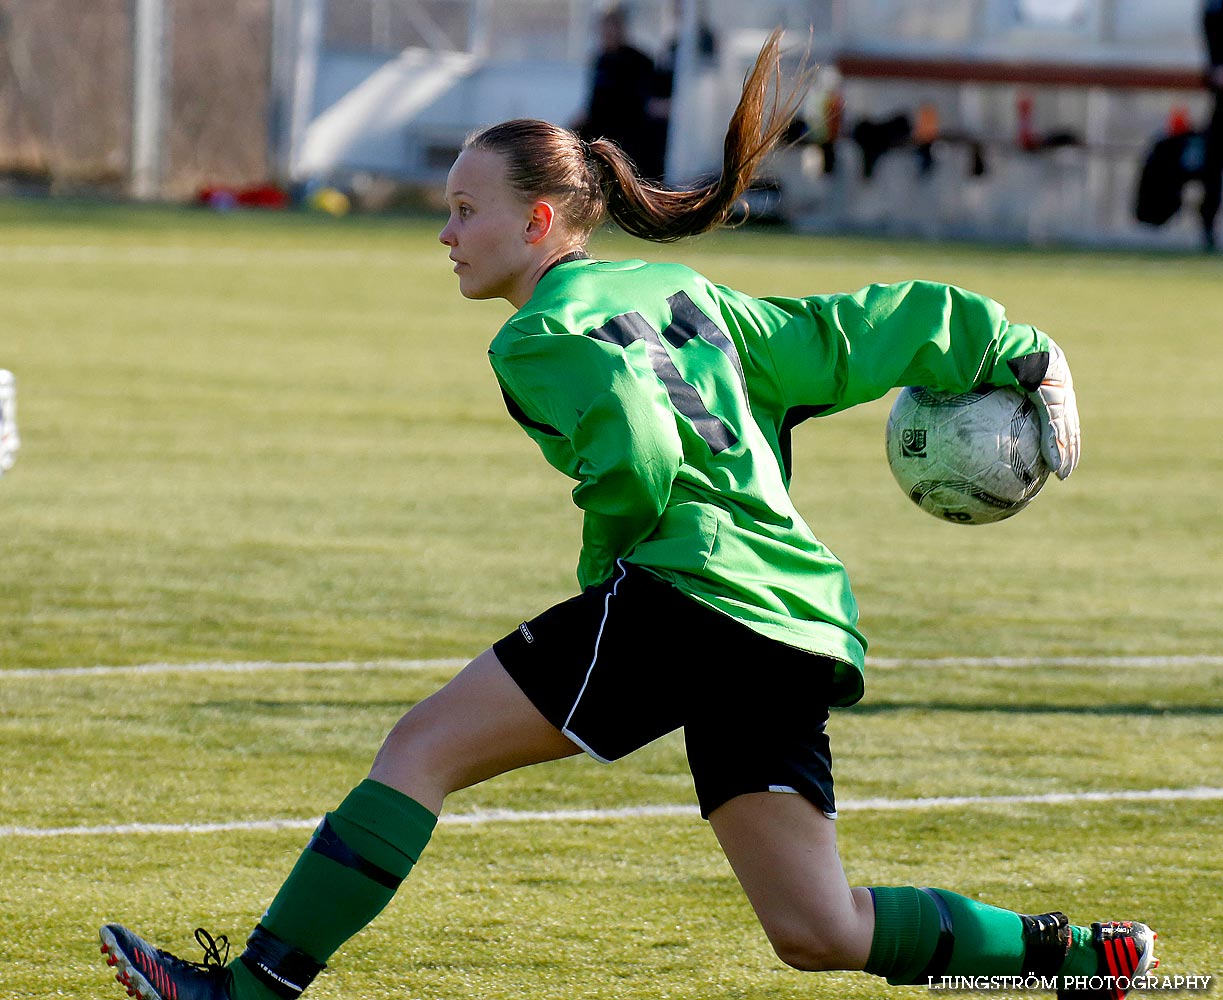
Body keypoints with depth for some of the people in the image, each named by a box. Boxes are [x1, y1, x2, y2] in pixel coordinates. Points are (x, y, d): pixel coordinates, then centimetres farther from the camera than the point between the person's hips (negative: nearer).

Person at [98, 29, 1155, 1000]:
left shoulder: (542, 335, -1)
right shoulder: (681, 290, 23)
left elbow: (637, 451, -18)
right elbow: (859, 332, 24)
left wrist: (606, 567, 0)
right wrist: (1028, 356, 29)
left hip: (691, 589, -8)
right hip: (799, 633, 8)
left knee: (421, 748, -6)